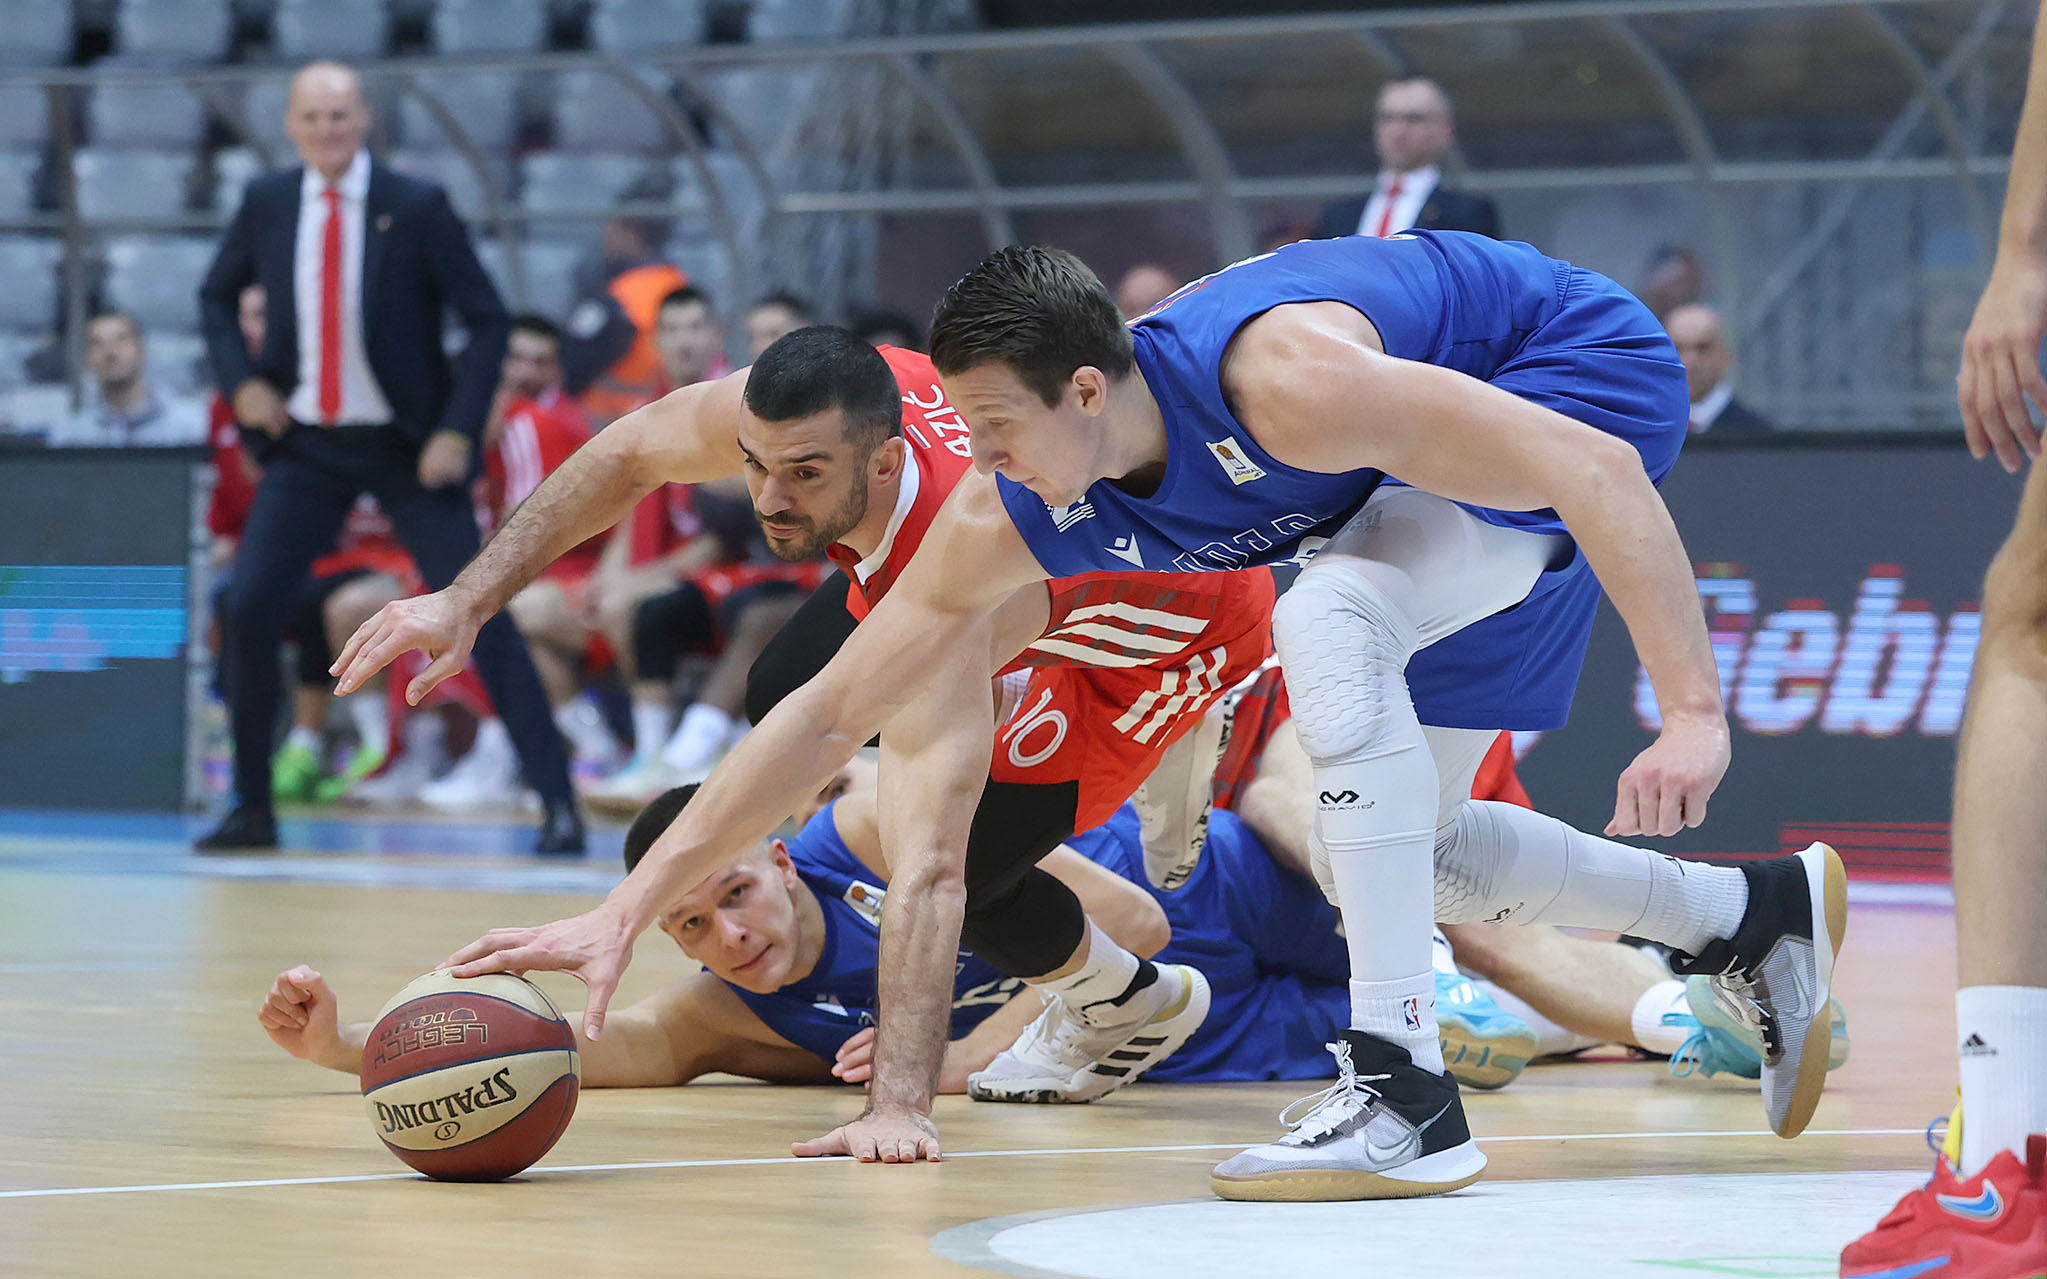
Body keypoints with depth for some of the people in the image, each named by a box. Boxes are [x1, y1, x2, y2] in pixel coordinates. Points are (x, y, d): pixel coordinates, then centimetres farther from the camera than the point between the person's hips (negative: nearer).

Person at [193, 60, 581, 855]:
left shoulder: (417, 207, -10)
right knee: (249, 604, -8)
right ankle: (252, 810, 6)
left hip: (408, 450, -3)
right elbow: (215, 296, 17)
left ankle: (559, 804, -7)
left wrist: (458, 432, -16)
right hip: (308, 446, 3)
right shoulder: (266, 205, 0)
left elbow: (487, 321, -7)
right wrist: (242, 380, 0)